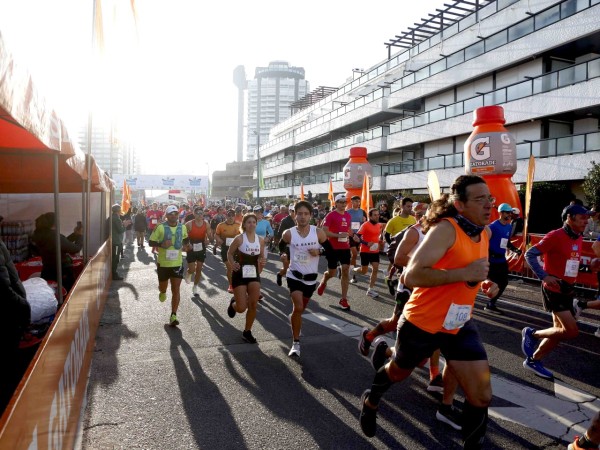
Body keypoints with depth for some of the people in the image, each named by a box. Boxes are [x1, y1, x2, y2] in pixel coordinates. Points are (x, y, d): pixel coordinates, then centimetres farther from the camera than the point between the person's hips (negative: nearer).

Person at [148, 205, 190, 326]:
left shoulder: (183, 227, -1)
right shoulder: (160, 227, -11)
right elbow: (150, 242, -6)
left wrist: (187, 245, -2)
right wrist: (161, 245, -24)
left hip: (177, 263, 1)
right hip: (163, 263, -1)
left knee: (176, 290, -3)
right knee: (163, 287, 16)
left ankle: (173, 316, 4)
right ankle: (162, 292, 55)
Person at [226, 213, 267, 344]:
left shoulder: (260, 240, 2)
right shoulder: (239, 238, -11)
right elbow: (229, 253, -1)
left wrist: (263, 263, -9)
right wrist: (232, 264, -18)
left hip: (254, 275, 4)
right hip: (240, 274, -4)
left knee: (253, 306, 0)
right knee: (241, 308, -6)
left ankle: (247, 332, 19)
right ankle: (233, 303, 32)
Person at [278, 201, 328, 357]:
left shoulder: (318, 232, -10)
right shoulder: (289, 233, -10)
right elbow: (282, 245, 11)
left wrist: (319, 252, -18)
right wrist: (284, 255, -8)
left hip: (311, 278, 2)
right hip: (294, 276, -2)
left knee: (301, 309, 20)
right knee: (298, 308, -19)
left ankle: (295, 327, 54)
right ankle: (296, 343, -3)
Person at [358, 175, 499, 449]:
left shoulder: (485, 234, 2)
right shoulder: (445, 229, -24)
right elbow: (411, 276, -32)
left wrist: (484, 284, 1)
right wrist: (464, 273, -33)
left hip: (460, 324, 6)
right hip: (422, 322, -6)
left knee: (481, 395, 1)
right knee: (398, 373, 20)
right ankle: (370, 402, 52)